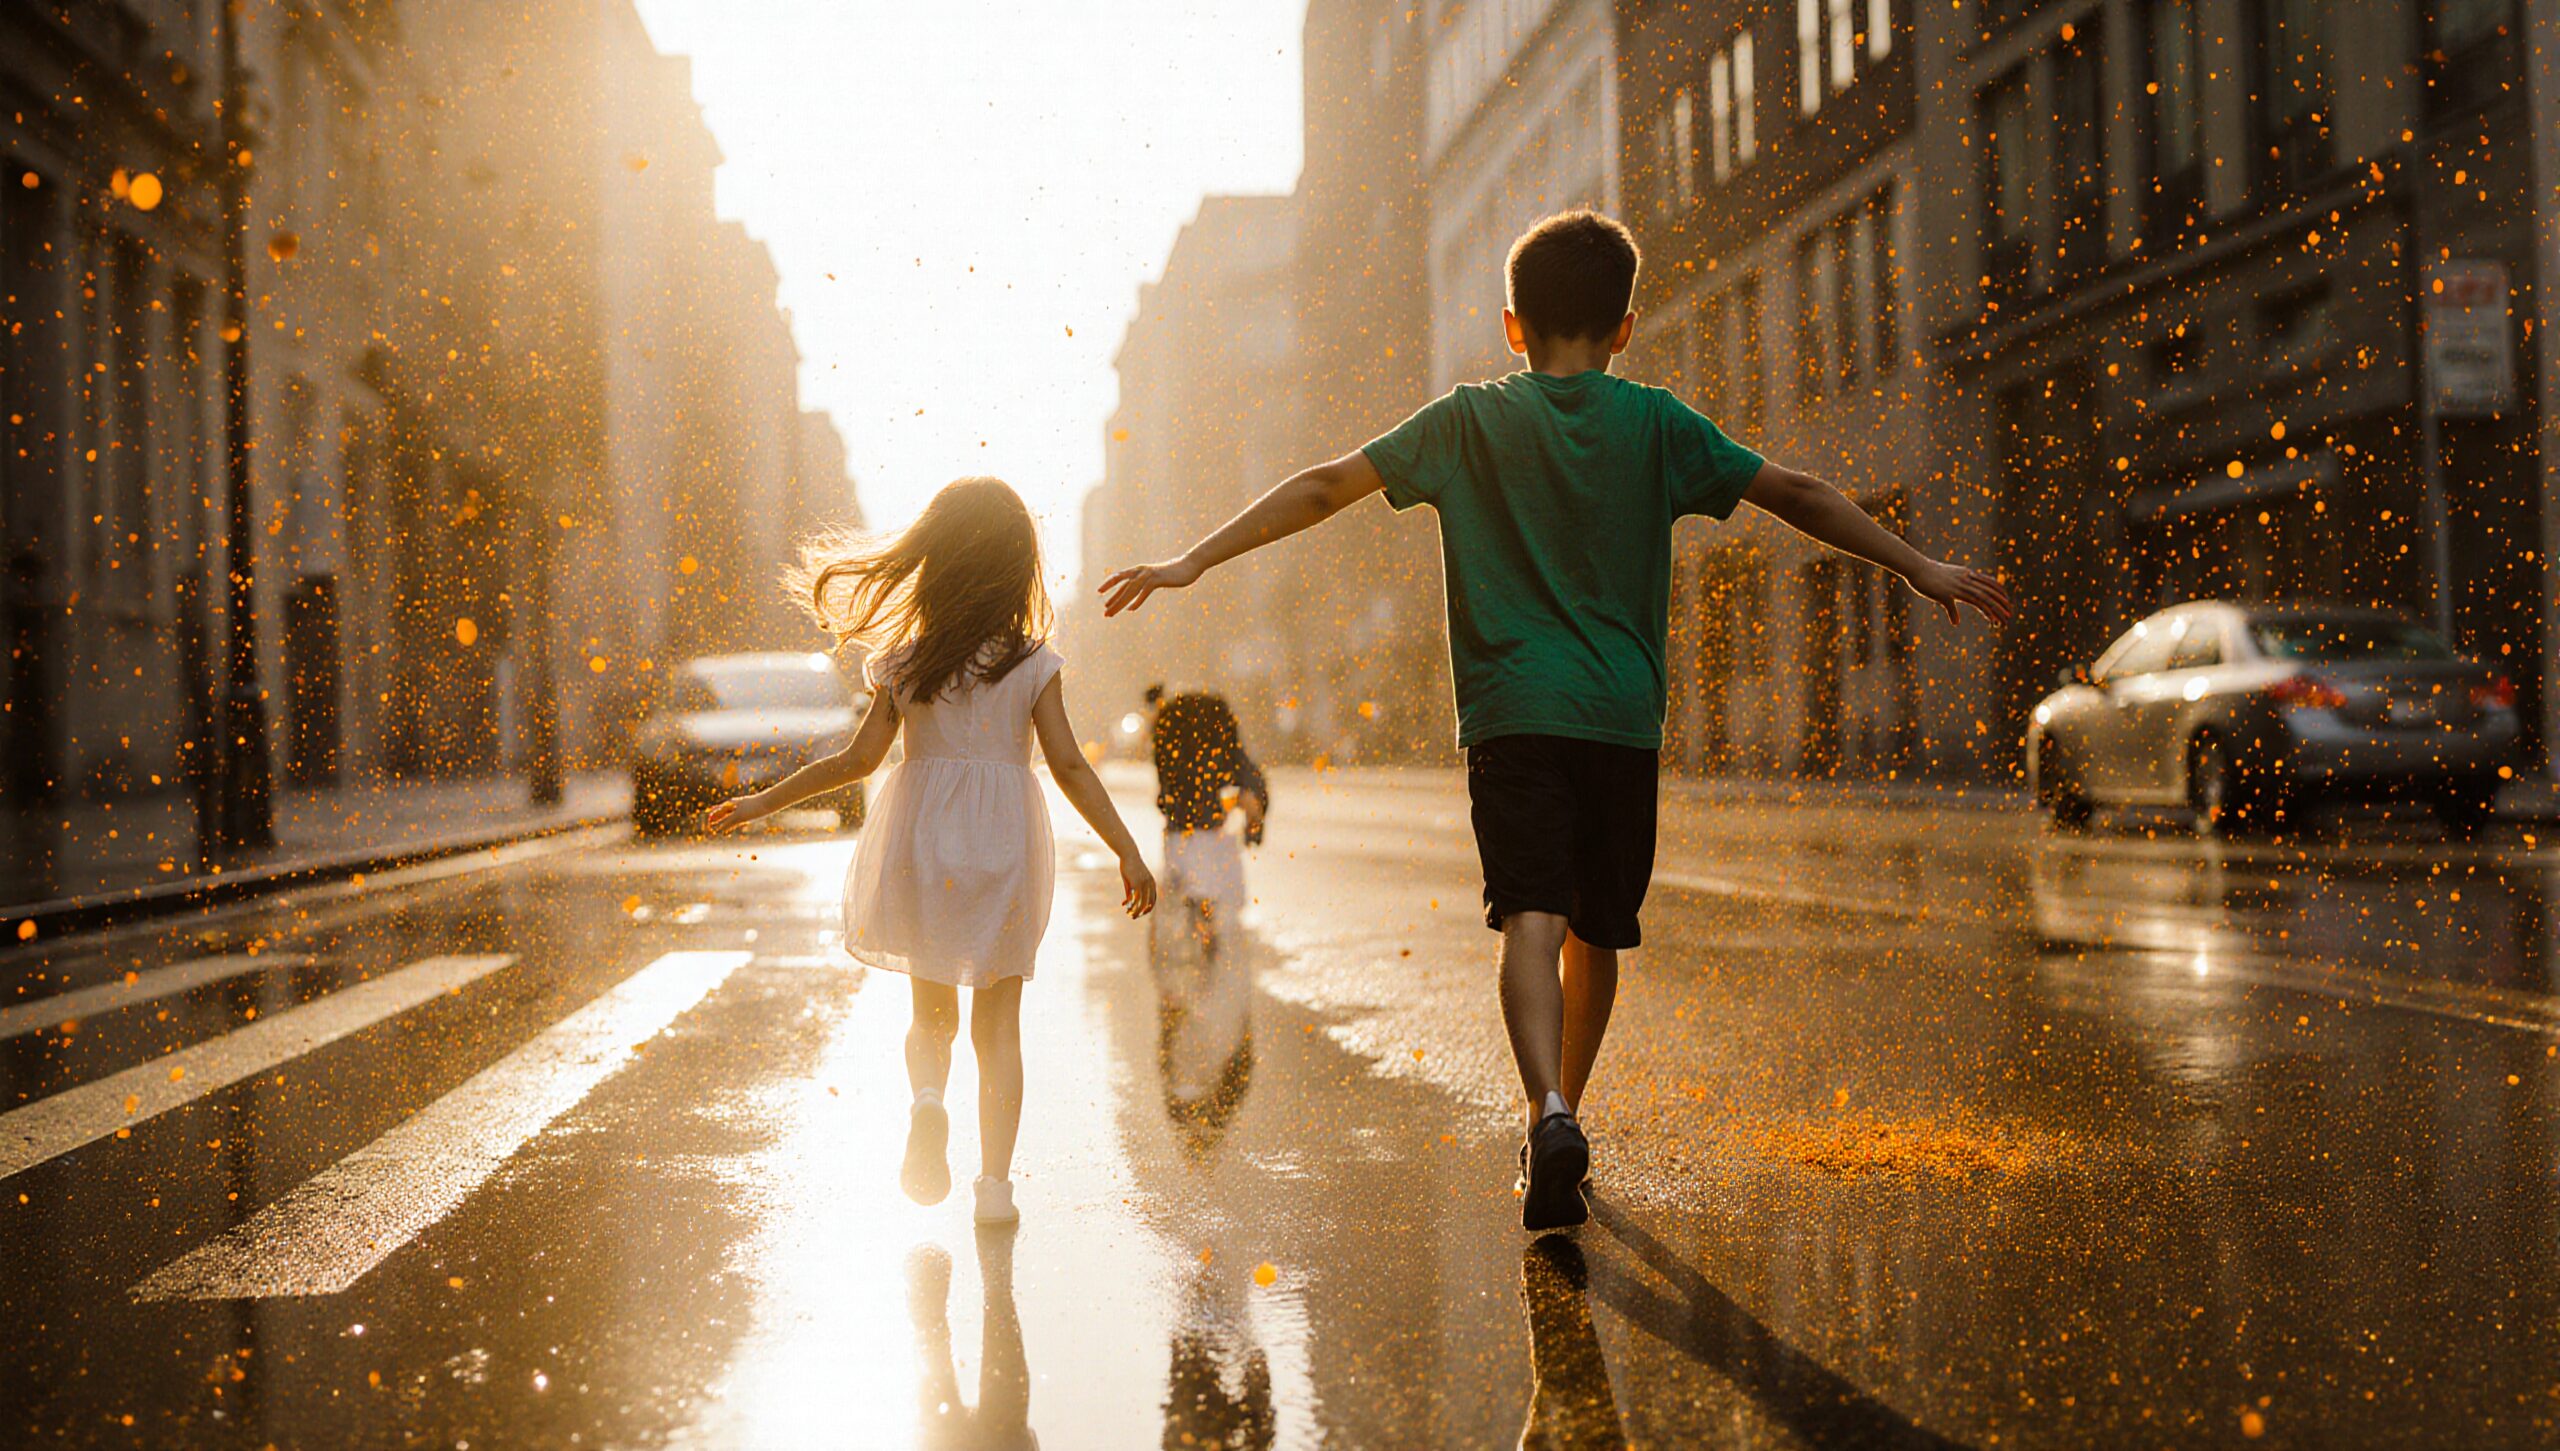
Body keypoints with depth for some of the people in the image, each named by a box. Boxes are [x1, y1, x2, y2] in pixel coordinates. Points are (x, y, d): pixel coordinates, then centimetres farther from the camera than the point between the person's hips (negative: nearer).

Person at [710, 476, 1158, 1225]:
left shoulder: (903, 663, -3)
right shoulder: (1033, 663, -6)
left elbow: (859, 759, -1)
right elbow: (1069, 766, -9)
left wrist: (764, 802, 10)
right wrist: (1128, 852, -5)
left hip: (921, 846, 1)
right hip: (1003, 844, -1)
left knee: (932, 1014, 17)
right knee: (998, 1025, 9)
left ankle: (927, 1097, -14)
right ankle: (995, 1182, 5)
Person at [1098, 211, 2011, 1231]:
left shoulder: (1470, 421, 5)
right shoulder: (1655, 424, 7)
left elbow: (1323, 489, 1)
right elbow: (1798, 497, 10)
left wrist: (1195, 561, 6)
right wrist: (1920, 568, 19)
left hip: (1514, 710, -2)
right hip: (1624, 716, 2)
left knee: (1533, 918, -12)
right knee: (1595, 933, 16)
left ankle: (1550, 1115, -34)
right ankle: (1562, 1125, 27)